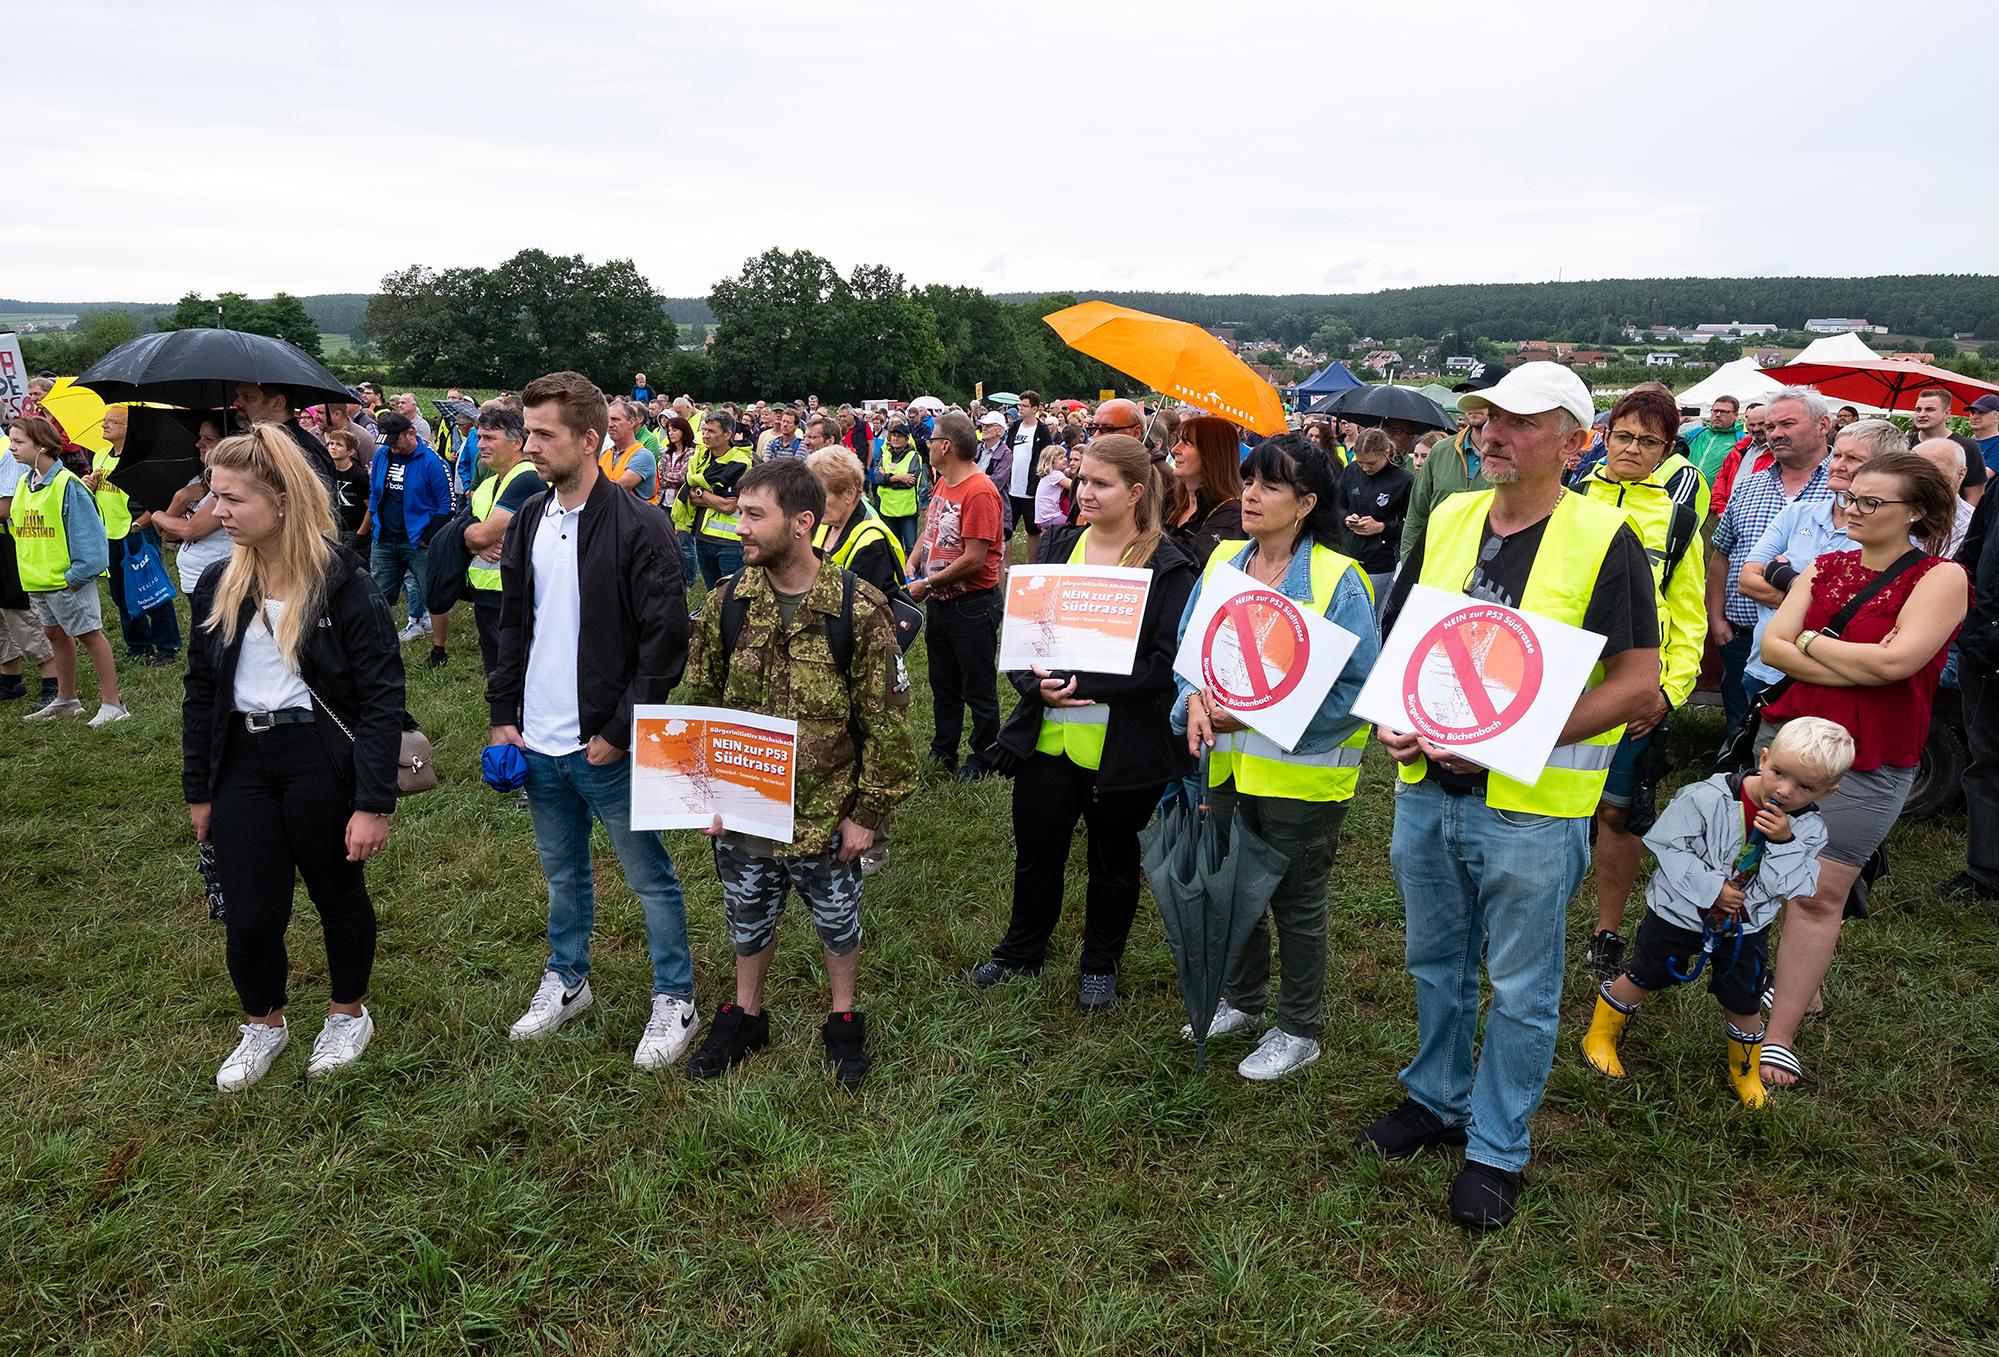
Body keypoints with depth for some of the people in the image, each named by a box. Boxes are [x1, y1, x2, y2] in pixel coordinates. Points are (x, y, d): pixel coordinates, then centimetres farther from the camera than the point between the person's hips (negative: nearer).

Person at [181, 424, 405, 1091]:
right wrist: (198, 790, 11)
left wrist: (373, 803, -18)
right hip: (242, 762, 4)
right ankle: (264, 1024, 32)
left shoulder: (344, 584, -14)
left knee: (338, 892, 13)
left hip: (320, 760, -4)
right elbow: (200, 693, 12)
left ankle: (348, 1013, 37)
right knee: (250, 913, 5)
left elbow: (382, 698, -15)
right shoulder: (218, 584, 3)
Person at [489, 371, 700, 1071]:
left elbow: (666, 640, -17)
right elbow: (513, 623, 14)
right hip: (539, 743, 6)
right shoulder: (530, 519, 6)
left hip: (606, 744, -6)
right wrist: (504, 712, 9)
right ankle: (567, 979, 40)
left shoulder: (638, 527, -15)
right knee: (563, 873, 21)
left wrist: (619, 731, -17)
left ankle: (675, 998, 22)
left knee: (650, 876, 8)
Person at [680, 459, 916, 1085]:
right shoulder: (729, 602, -6)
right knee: (747, 915, 21)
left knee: (836, 917, 17)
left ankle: (843, 1017, 41)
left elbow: (885, 721, -12)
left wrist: (868, 812, -10)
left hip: (825, 812, -3)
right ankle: (746, 1015, 45)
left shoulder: (859, 608, -17)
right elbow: (702, 701, 5)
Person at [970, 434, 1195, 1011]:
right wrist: (1036, 683, -17)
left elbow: (1166, 662, -15)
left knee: (1113, 859, 17)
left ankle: (1101, 965, 38)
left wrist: (1082, 683, -22)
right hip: (1047, 736, 4)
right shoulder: (1056, 546, 4)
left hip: (1123, 747, -3)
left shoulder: (1167, 568, -10)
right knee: (1036, 850, 17)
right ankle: (1021, 952, 41)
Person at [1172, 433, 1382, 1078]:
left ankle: (1297, 1030, 31)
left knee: (1297, 902, 11)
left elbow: (1358, 686, -18)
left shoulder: (1338, 579, -16)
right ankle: (1240, 1000, 44)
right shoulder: (1222, 560, 2)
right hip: (1227, 761, 6)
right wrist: (1195, 697, -13)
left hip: (1302, 771, -6)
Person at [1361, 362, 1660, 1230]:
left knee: (1520, 989, 10)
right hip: (1426, 791, 5)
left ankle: (1496, 1148, 27)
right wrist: (1392, 719, -6)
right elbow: (1397, 638, 13)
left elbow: (1637, 685, -14)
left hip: (1532, 806, -5)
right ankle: (1438, 1100, 41)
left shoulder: (1604, 540, -11)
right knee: (1436, 963, 21)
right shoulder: (1447, 520, 5)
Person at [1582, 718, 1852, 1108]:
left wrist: (1784, 842, -33)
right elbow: (1670, 846, -22)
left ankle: (1745, 1071, 43)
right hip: (1679, 911, -3)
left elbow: (1792, 888, -19)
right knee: (1644, 977, 13)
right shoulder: (1709, 798, -26)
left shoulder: (1807, 828, -14)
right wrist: (1711, 888, -27)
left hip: (1746, 927, 3)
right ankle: (1600, 1036, 34)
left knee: (1743, 1002, 16)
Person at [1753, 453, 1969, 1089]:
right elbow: (1772, 646, -3)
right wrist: (1859, 664, -16)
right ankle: (1801, 984, 31)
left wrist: (1809, 640, -6)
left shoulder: (1942, 577, -6)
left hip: (1867, 761, -5)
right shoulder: (1824, 568, 8)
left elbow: (1894, 662, -19)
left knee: (1817, 894, -4)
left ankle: (1778, 1037, 1)